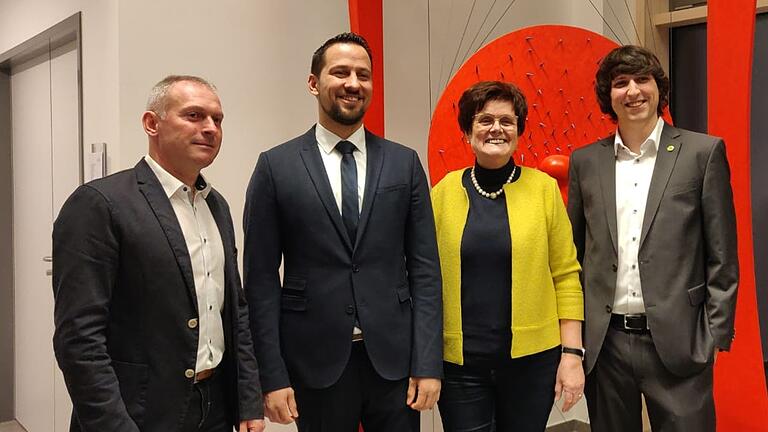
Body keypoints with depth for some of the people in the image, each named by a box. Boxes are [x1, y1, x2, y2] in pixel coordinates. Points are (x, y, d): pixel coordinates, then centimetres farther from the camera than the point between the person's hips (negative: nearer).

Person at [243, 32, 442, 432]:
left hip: (394, 358, 2)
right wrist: (272, 376, -6)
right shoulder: (276, 166, -2)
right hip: (316, 362, -1)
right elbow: (261, 278, -3)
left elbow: (424, 268, 2)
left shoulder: (404, 163, 3)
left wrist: (428, 364, -3)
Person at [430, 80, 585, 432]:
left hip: (532, 358, 0)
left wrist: (572, 353, -4)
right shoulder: (444, 192, 0)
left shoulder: (544, 188, -1)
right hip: (459, 362, 0)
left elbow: (566, 276, 0)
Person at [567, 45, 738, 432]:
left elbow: (722, 257, 0)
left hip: (677, 342, -2)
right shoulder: (585, 161, 6)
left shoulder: (703, 152, -1)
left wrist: (715, 335, -4)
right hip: (604, 343, 3)